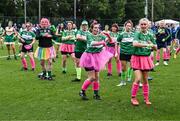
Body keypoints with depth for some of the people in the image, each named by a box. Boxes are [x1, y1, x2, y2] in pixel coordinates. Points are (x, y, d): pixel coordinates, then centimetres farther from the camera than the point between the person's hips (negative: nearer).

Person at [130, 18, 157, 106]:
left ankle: (146, 98, 21)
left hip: (146, 58, 4)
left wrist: (152, 45, -11)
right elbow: (135, 44, -26)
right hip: (137, 58, -4)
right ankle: (133, 98, 5)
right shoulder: (137, 34, -7)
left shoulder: (150, 36, 7)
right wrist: (146, 45, -28)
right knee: (138, 79, -10)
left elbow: (156, 48, 11)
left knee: (145, 80, 10)